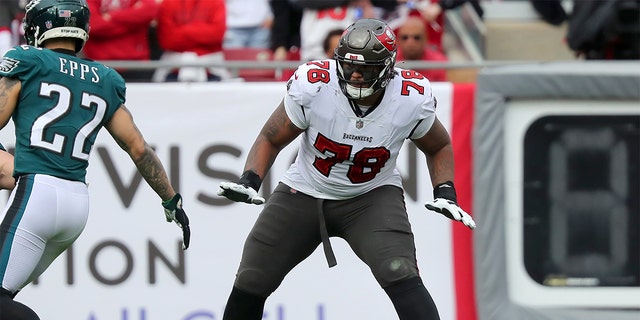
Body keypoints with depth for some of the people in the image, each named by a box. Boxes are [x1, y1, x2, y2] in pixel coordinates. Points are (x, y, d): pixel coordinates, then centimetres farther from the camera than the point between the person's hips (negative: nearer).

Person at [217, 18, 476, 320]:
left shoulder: (413, 99, -19)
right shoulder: (312, 86, -24)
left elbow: (438, 147, 3)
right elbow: (271, 139, -8)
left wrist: (445, 193, -12)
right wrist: (248, 181, -24)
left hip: (372, 196, -1)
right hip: (304, 192, 1)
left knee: (400, 275, -26)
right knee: (250, 284, 1)